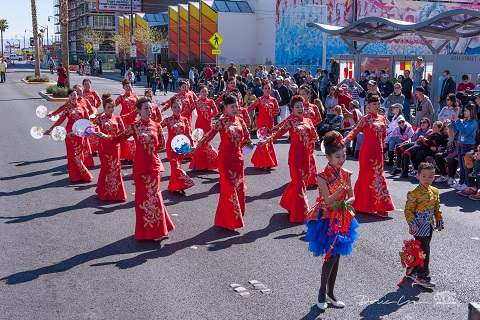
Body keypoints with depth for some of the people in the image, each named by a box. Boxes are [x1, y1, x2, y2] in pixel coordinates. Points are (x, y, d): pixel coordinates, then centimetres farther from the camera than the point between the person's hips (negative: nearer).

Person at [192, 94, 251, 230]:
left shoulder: (240, 121, 6)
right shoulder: (222, 121, -9)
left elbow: (247, 137, 17)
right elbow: (209, 136, -16)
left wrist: (238, 147, 11)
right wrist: (196, 146, -24)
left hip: (238, 157, 6)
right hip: (225, 158, -6)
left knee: (239, 186, 10)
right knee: (229, 187, -3)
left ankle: (237, 216, 25)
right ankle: (228, 220, 7)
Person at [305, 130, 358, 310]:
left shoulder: (346, 174, 1)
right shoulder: (323, 176, -15)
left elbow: (352, 197, 5)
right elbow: (328, 201, -21)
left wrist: (345, 203, -16)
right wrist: (341, 190, -37)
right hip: (326, 219, -6)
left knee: (336, 256, 10)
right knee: (332, 256, -7)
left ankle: (330, 293, 23)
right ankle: (322, 292, 12)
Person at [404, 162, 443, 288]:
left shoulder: (435, 191, 6)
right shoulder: (414, 193, -16)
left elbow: (437, 209, 16)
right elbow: (408, 210, -13)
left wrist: (439, 221, 15)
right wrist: (412, 223, -21)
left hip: (429, 226, 7)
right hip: (420, 227, -7)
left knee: (419, 250, 15)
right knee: (424, 251, -5)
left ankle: (412, 271, 30)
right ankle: (423, 277, 6)